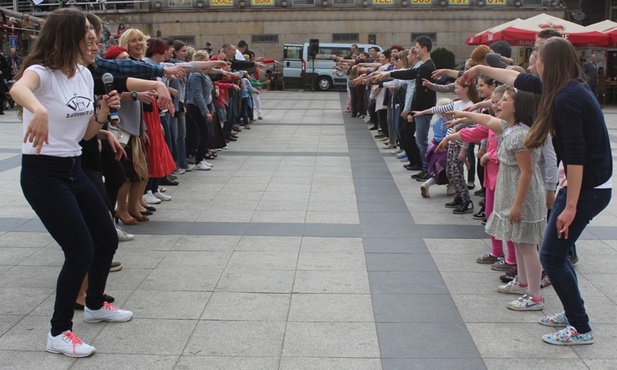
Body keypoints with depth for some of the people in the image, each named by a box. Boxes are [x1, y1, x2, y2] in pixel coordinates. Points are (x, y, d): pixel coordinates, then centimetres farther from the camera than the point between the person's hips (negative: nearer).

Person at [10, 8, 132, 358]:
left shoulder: (85, 75, 7)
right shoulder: (43, 72, -17)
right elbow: (18, 89, -43)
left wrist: (104, 111, -5)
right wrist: (39, 110, -64)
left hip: (73, 168, 8)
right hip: (42, 173, -8)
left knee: (107, 239, 16)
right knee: (81, 250, -13)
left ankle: (95, 305, 40)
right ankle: (59, 333, 3)